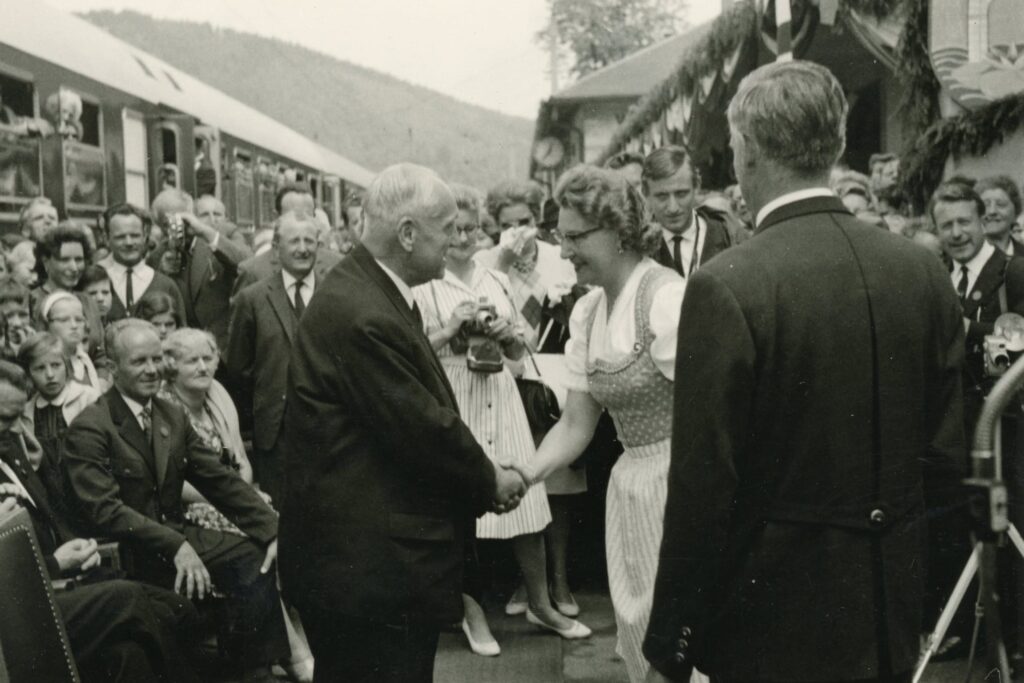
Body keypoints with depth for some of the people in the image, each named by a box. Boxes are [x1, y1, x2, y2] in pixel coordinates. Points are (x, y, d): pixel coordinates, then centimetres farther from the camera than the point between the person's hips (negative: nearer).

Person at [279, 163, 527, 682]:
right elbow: (422, 429, -21)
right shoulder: (363, 316, -24)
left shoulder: (369, 290, 9)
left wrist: (480, 475, 5)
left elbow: (419, 411, 13)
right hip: (370, 567, -10)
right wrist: (490, 482, -5)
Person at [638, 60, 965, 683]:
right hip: (892, 618, 6)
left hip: (777, 615, -5)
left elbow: (702, 490, -17)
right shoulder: (924, 272, -2)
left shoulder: (727, 288, -19)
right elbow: (947, 457, 3)